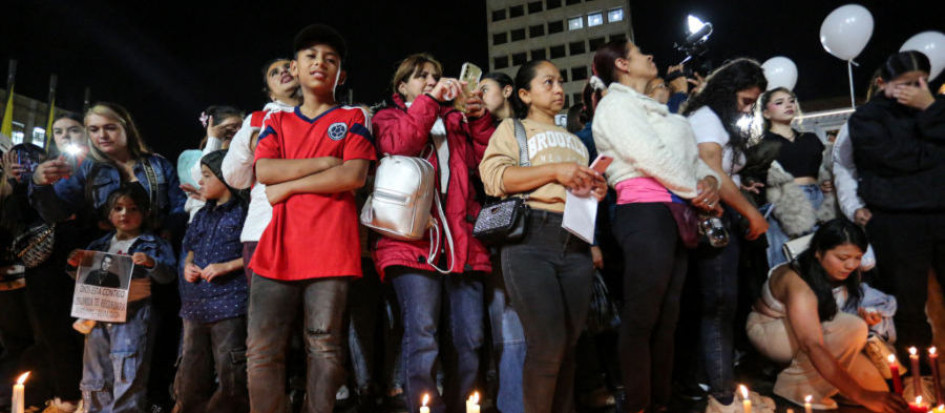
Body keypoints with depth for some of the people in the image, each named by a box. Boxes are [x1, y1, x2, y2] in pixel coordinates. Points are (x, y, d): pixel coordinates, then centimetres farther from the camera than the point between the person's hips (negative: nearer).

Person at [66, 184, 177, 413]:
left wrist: (151, 263, -23)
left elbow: (168, 275, -5)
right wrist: (75, 263, 3)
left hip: (132, 317, -5)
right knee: (94, 378, 13)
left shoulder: (153, 244, 3)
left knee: (127, 378, -8)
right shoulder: (100, 245, 18)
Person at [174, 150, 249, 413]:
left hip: (229, 305, -8)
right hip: (195, 307, 8)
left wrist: (227, 266, -16)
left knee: (231, 376, -6)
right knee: (191, 376, 13)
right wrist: (188, 265, 7)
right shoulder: (201, 216, 19)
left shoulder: (243, 212, -5)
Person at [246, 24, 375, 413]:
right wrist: (324, 163, -4)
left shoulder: (352, 119, 11)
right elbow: (264, 170, 2)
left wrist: (288, 186, -3)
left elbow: (354, 176, -5)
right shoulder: (276, 122, 20)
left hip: (330, 247, -2)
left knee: (324, 347, -1)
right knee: (262, 349, -2)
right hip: (279, 246, 3)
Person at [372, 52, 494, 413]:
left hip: (462, 244, 4)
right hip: (413, 242, -4)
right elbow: (397, 146, -6)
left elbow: (484, 160, 14)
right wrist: (430, 100, -7)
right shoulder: (388, 117, 19)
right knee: (422, 339, -12)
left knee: (469, 339, 1)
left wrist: (480, 119, 1)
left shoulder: (455, 121, 27)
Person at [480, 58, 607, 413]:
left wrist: (596, 191, 11)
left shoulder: (575, 140, 31)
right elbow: (494, 176, -4)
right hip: (530, 240, -5)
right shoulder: (513, 128, 13)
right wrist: (555, 171, -11)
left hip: (575, 245, 6)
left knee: (569, 344, 4)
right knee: (548, 342, -15)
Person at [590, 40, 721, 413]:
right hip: (646, 212, -9)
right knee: (642, 317, -8)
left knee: (667, 317, 9)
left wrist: (710, 180, 0)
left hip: (674, 214, 9)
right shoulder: (615, 104, 0)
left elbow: (691, 157, 22)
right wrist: (698, 192, -6)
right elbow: (650, 156, -13)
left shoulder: (652, 109, 26)